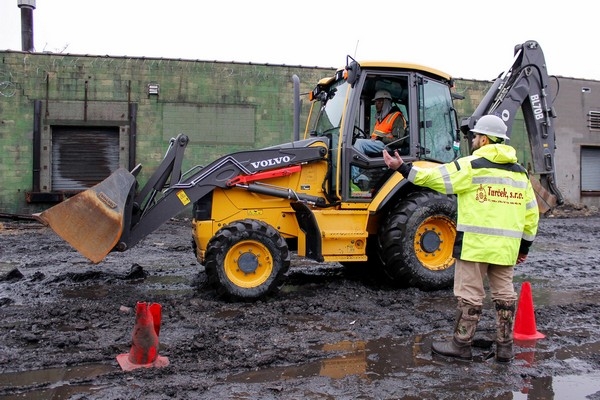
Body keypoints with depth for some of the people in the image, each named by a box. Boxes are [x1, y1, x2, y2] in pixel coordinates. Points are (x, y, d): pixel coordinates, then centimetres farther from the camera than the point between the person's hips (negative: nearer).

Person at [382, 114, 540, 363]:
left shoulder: (472, 166, -7)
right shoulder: (519, 173, 14)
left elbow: (434, 177, -12)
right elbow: (531, 214, 15)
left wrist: (402, 168, -7)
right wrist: (524, 246, 22)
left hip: (475, 243, -6)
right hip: (506, 246, 6)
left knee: (470, 294, 2)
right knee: (504, 294, 13)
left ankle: (461, 345, 10)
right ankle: (504, 347, 20)